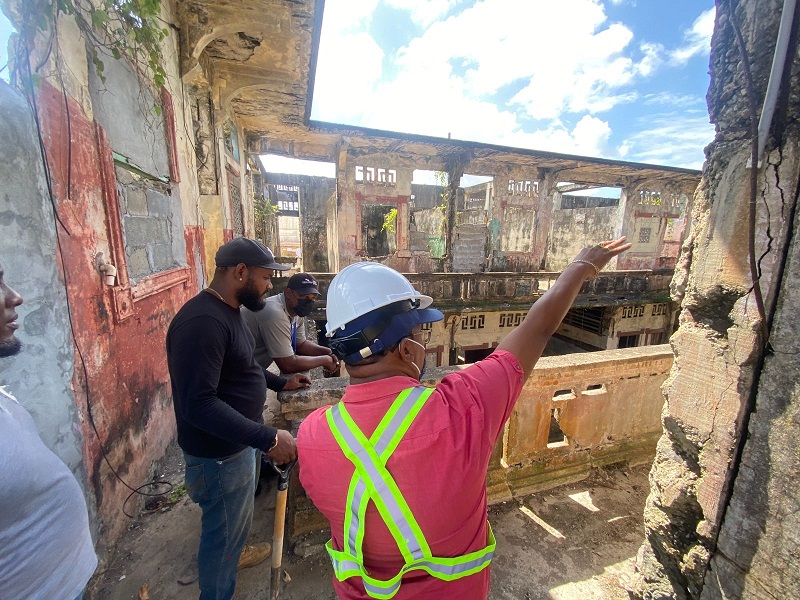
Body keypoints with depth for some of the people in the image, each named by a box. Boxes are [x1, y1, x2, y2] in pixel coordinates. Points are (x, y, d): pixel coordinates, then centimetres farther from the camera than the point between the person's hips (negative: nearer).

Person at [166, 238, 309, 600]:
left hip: (237, 443, 9)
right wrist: (268, 438, -33)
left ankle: (233, 553, 58)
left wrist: (280, 383, 13)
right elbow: (198, 404, -33)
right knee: (223, 531, 15)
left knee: (235, 520, 32)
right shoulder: (202, 322, -30)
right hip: (219, 454, -9)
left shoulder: (226, 310, 3)